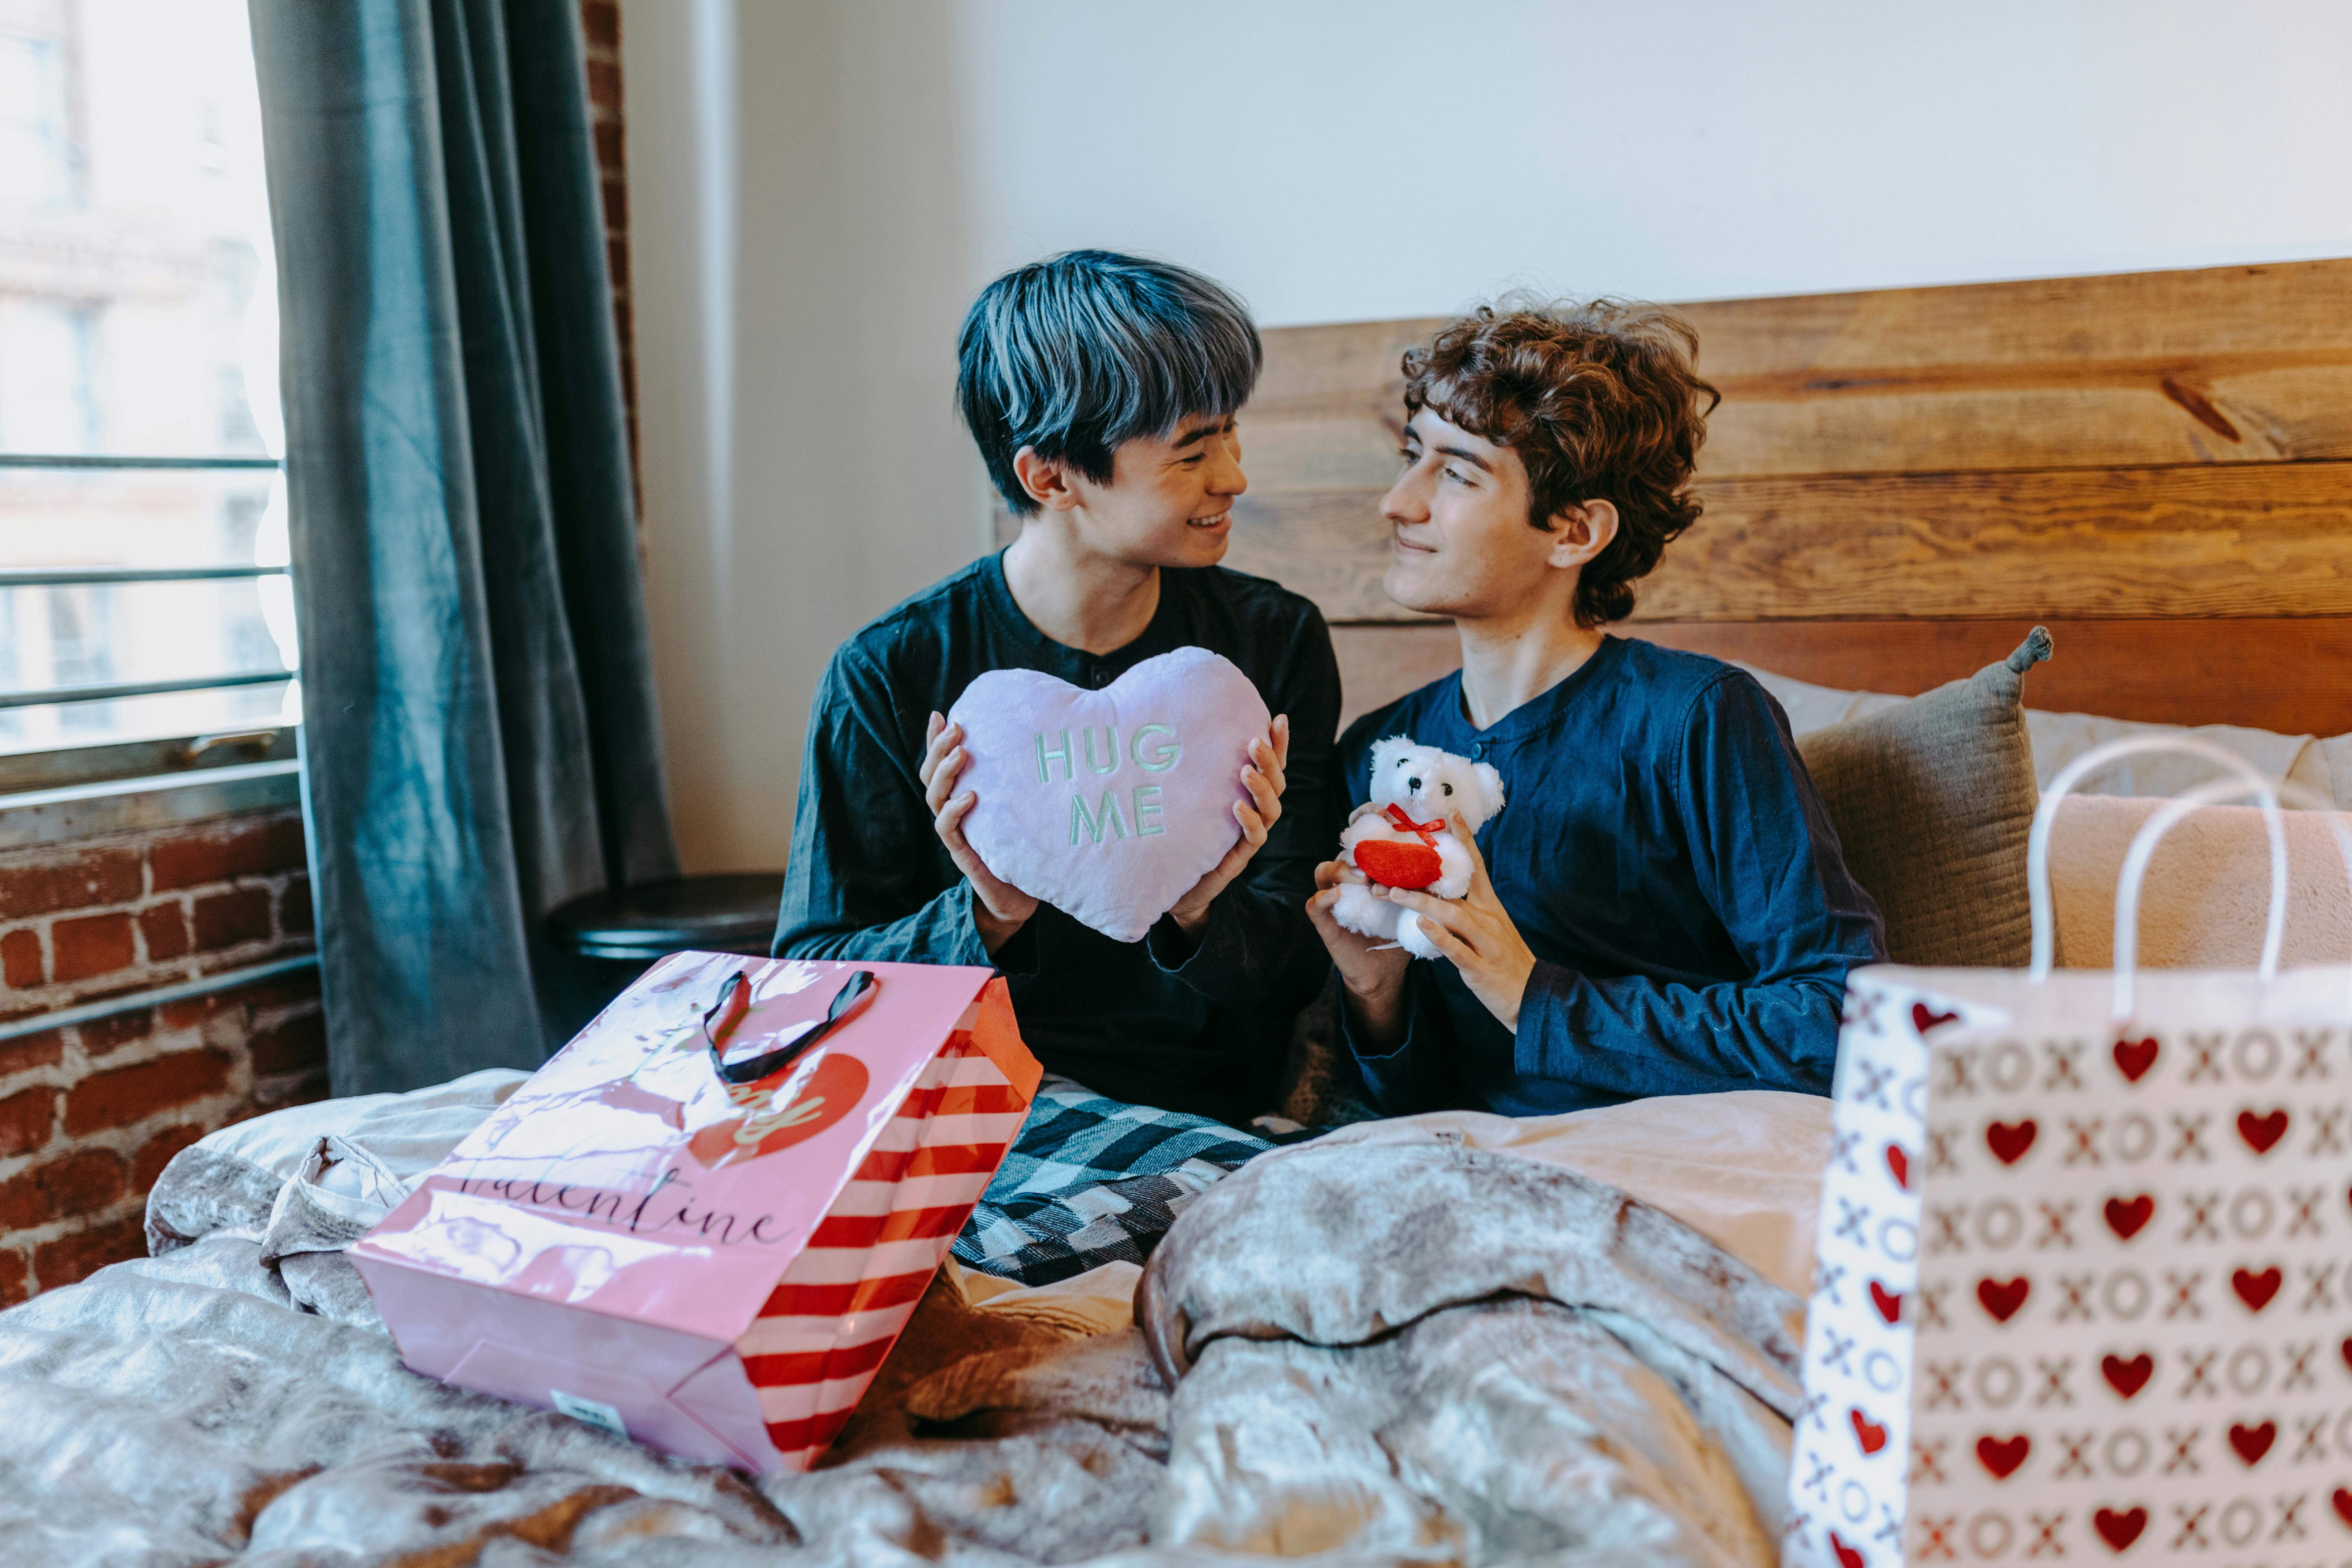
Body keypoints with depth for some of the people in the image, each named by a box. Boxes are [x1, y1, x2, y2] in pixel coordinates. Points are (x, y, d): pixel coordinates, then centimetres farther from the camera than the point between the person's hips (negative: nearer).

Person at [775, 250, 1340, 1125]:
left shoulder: (1276, 644, 5)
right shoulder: (887, 678, -4)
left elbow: (1304, 969, 4)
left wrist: (1202, 917, -18)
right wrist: (987, 918, -19)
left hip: (1202, 1136, 1)